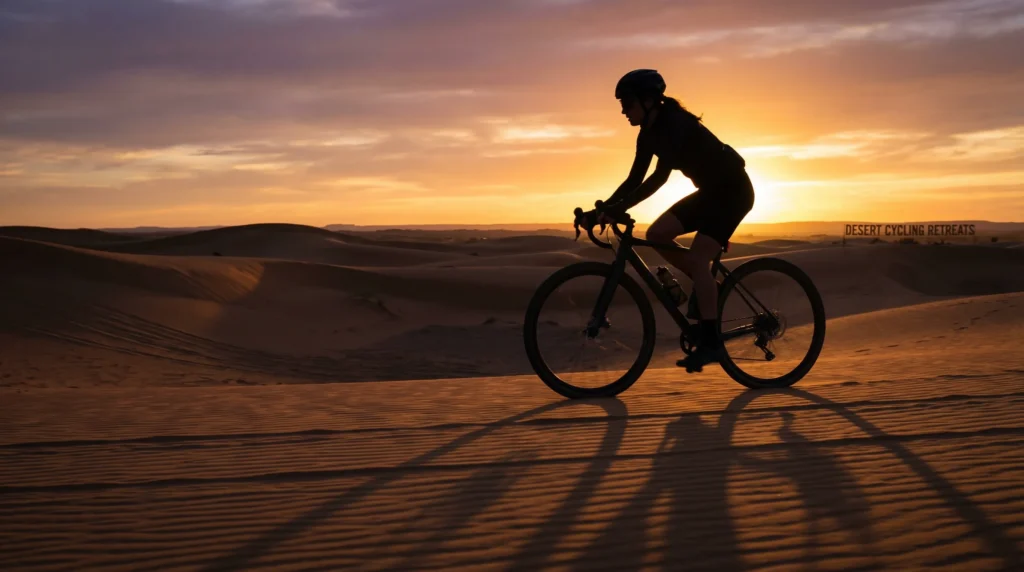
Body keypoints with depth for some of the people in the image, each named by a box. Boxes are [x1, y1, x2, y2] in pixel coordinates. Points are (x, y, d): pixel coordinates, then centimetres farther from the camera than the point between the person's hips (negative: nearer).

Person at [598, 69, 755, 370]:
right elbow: (635, 179, 4)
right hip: (710, 191, 8)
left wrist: (619, 208, -37)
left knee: (696, 258, -19)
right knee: (656, 234, -5)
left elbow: (660, 176, -33)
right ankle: (705, 284, 11)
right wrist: (604, 208, -7)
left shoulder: (675, 123, -24)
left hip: (733, 190, -8)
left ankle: (710, 342, -16)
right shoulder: (649, 133, 2)